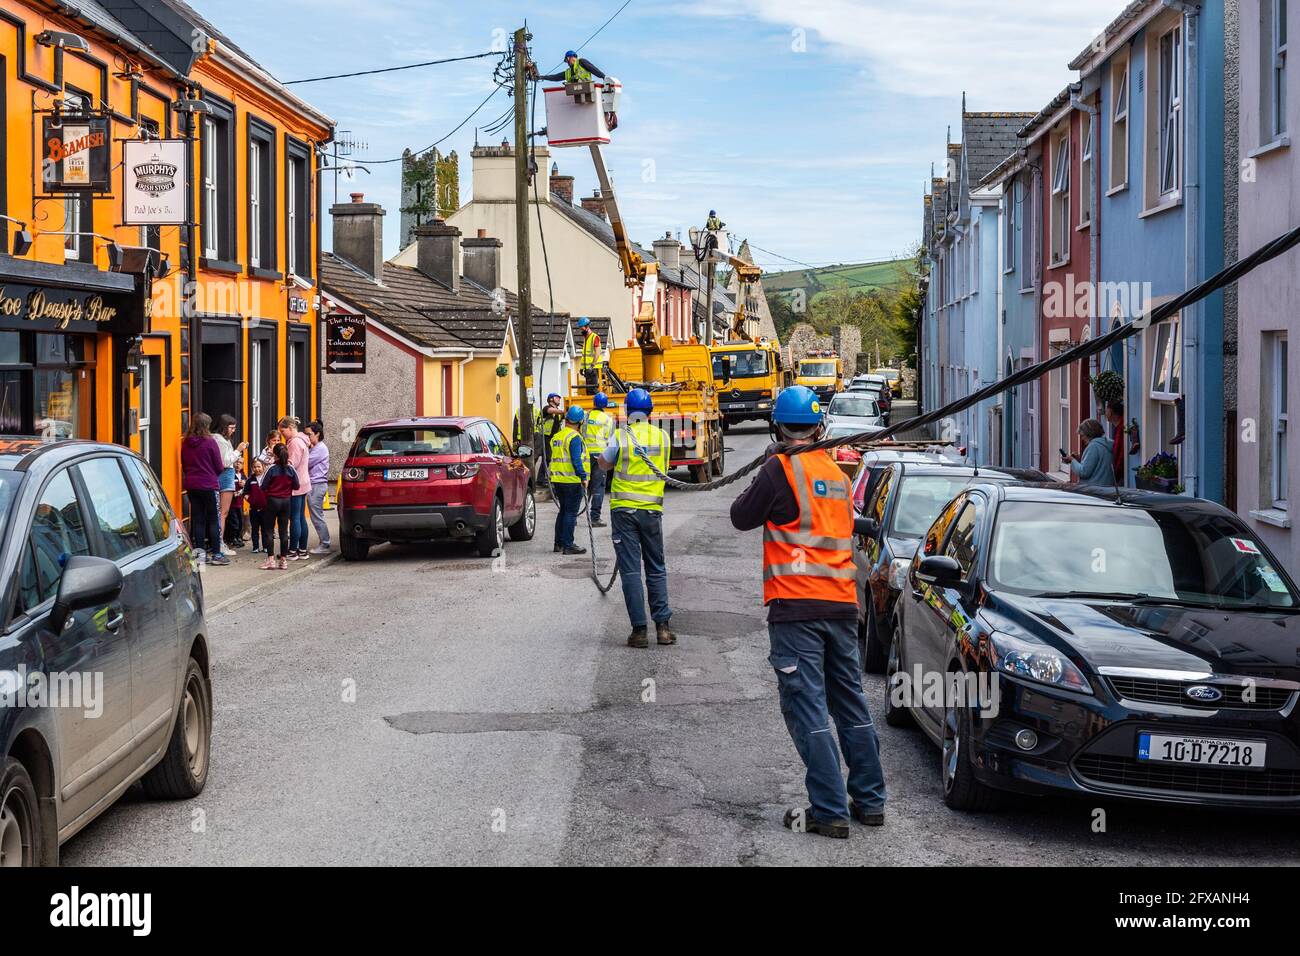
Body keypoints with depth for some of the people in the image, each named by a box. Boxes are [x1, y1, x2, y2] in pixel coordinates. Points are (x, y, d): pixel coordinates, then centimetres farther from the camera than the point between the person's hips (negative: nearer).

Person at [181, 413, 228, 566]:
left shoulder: (185, 443, 1)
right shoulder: (210, 442, -13)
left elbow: (183, 466, 11)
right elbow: (219, 467, -8)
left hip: (191, 486, 5)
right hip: (209, 486, -5)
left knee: (197, 519, 11)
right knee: (214, 520, 3)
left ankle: (199, 552, 12)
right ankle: (215, 554, 3)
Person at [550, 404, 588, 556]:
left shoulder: (556, 437, 13)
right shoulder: (574, 437, -13)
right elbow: (576, 460, -19)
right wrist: (584, 477, -15)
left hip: (557, 479, 8)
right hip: (572, 481, -8)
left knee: (563, 510, 17)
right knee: (571, 512, -4)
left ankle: (559, 543, 18)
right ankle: (568, 545, -5)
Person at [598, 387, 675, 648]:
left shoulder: (620, 437, -7)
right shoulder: (662, 437, 1)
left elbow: (604, 464, 8)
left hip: (624, 509, -2)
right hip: (652, 509, 2)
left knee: (630, 570, 1)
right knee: (656, 569, 13)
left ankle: (639, 629, -2)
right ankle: (662, 626, 8)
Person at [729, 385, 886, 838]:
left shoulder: (780, 469, -9)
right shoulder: (836, 472, 12)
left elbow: (741, 517, 0)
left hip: (795, 606, -7)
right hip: (842, 603, 7)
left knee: (806, 708, -5)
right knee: (851, 703, 14)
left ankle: (830, 811, -7)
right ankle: (870, 801, 20)